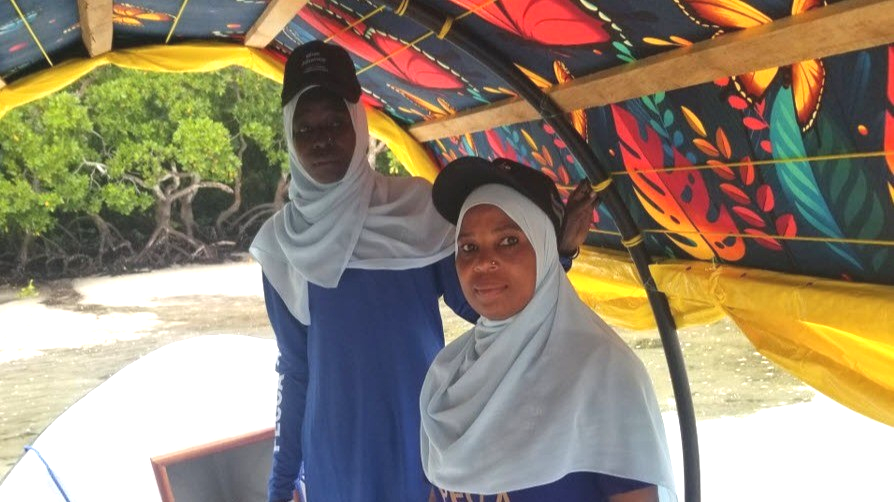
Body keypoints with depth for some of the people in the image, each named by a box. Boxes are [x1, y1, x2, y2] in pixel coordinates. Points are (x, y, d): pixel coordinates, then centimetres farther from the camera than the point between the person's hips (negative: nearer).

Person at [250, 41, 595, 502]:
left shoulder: (415, 209, -4)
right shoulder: (283, 244, -1)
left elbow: (482, 305, -5)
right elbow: (295, 369, 6)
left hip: (425, 446, -1)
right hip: (333, 457, 1)